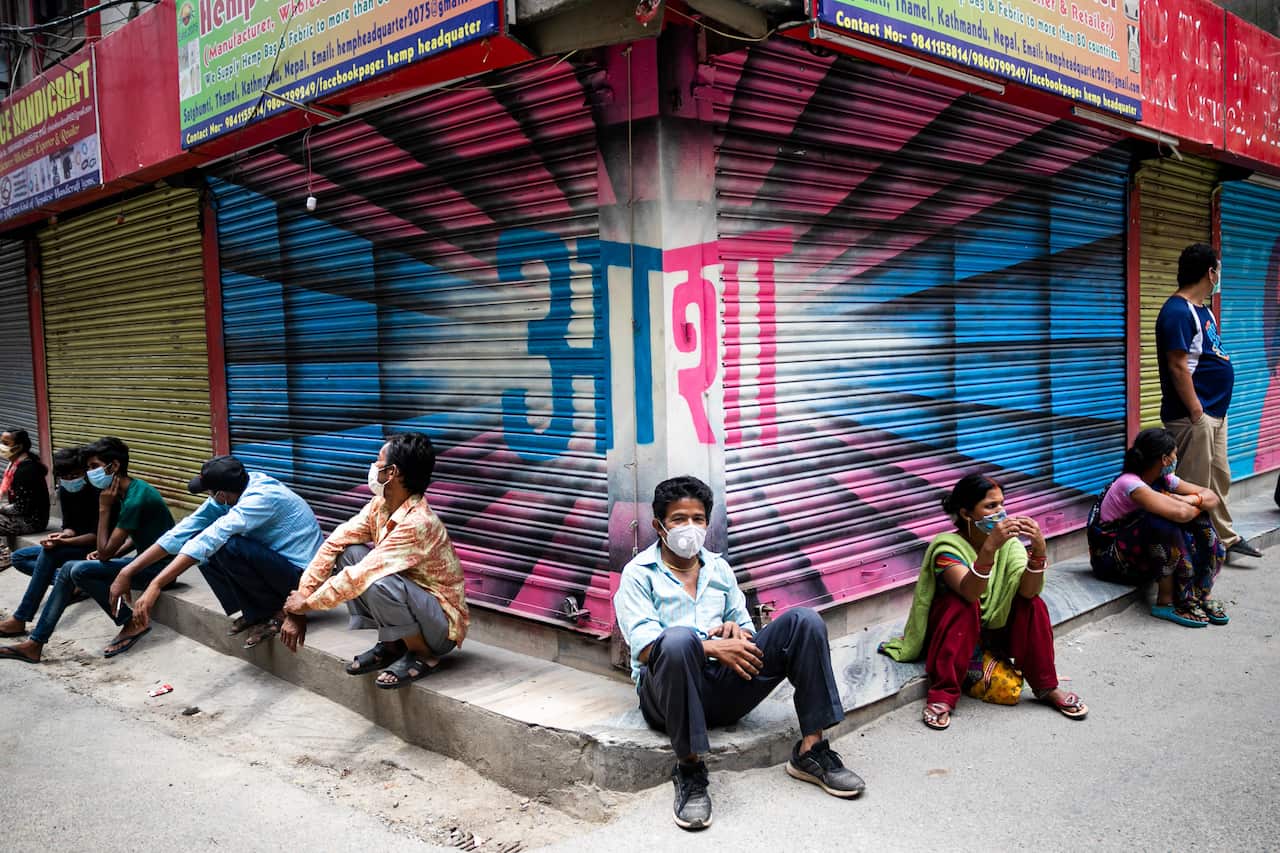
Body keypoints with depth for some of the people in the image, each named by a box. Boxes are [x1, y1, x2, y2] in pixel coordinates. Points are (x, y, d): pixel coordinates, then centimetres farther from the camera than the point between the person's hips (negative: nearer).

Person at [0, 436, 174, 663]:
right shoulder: (131, 490, 6)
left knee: (80, 571, -19)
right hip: (148, 560, 10)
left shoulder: (135, 499, -23)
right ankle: (35, 643, 7)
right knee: (69, 569, 4)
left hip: (158, 568, -10)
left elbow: (105, 552, -20)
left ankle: (132, 623, -4)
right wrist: (111, 553, 3)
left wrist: (104, 508, -14)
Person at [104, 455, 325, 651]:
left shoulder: (262, 497, -27)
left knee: (227, 546, -30)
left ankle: (277, 612, -9)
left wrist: (156, 585, -39)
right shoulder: (229, 494, -2)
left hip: (302, 574, -9)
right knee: (200, 542, 0)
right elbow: (182, 532, -1)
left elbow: (211, 539, -35)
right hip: (274, 563, 9)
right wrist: (127, 572, -4)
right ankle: (254, 612, 3)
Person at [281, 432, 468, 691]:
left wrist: (307, 603, -17)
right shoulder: (381, 505, -4)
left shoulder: (418, 523, -29)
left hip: (442, 625, -8)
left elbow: (361, 574, -31)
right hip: (411, 604, 8)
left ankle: (424, 655, -8)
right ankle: (391, 645, 5)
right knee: (348, 553, -6)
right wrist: (297, 610, -9)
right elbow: (334, 544, -5)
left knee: (377, 582, -34)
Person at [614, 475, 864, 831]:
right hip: (668, 692, -5)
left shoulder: (719, 568, 18)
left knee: (804, 621, -10)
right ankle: (689, 769, -25)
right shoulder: (639, 573, 1)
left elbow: (746, 627, 21)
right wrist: (711, 648, -22)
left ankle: (811, 750, -10)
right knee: (680, 638, -40)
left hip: (725, 687, 5)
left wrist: (736, 630, -5)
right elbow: (644, 646, -12)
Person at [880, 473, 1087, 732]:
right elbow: (970, 593, -41)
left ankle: (1047, 688, -5)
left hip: (993, 627, 4)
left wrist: (1039, 551, -42)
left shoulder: (1008, 542, -10)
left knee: (1033, 604, -19)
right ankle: (942, 695, -30)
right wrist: (989, 548, -55)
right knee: (963, 605, -34)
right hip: (952, 628, -4)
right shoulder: (947, 546, -23)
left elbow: (1028, 591, -25)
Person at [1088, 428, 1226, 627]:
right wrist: (1198, 506, -14)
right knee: (1164, 523, -32)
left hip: (1142, 548, 8)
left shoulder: (1164, 479, 1)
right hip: (1110, 556, -8)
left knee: (1198, 520, -7)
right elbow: (1180, 513, -36)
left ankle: (1200, 594, -3)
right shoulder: (1130, 484, -25)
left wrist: (1192, 500, -20)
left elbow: (1212, 498, 2)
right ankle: (1166, 602, -21)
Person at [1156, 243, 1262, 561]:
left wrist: (1210, 411, 16)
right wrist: (1196, 413, -21)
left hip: (1215, 412, 10)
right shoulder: (1178, 312, -18)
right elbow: (1178, 368, -23)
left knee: (1219, 479, 20)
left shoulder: (1201, 309, 14)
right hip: (1193, 415, -10)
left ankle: (1226, 537, 32)